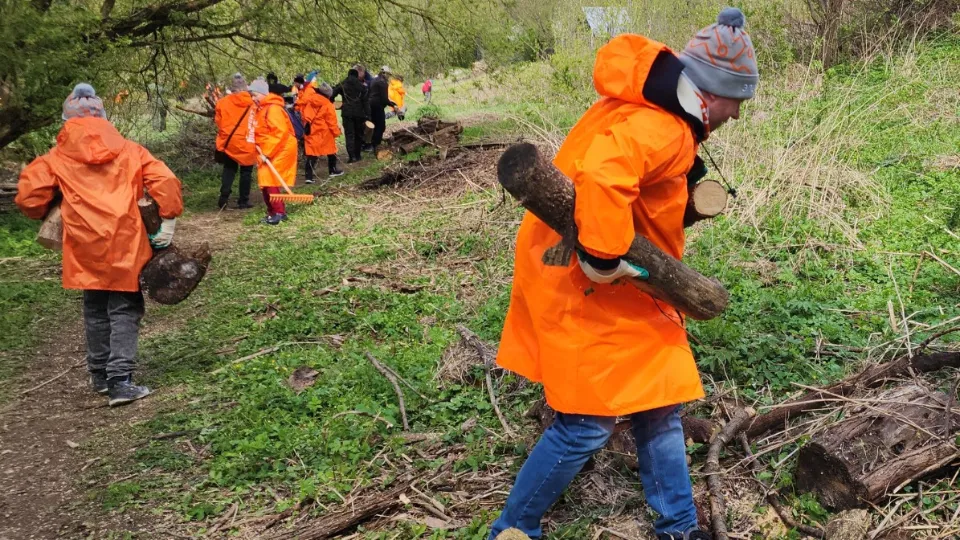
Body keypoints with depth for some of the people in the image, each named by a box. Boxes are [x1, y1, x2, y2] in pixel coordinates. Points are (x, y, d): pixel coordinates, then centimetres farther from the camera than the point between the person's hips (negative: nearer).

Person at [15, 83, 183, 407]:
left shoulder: (57, 158, 4)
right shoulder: (129, 151, 5)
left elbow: (28, 197, 0)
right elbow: (165, 182, -4)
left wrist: (46, 216, 20)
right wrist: (168, 222, 1)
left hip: (85, 246, 1)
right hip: (125, 243, -1)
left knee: (95, 310, 19)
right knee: (125, 310, 4)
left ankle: (100, 375, 30)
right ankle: (120, 380, -5)